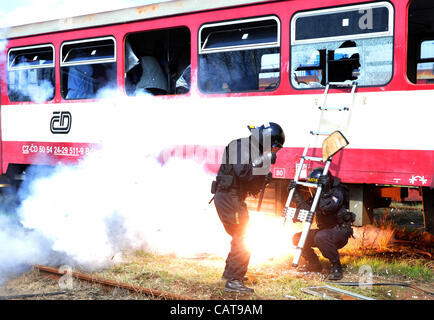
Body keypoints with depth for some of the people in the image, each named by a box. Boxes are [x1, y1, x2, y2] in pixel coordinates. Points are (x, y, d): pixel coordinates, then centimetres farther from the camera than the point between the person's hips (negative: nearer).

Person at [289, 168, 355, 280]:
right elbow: (305, 209, 4)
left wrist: (322, 194, -30)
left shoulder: (337, 193, -17)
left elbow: (326, 208, -35)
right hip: (324, 230, 8)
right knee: (297, 238, -2)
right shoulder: (317, 195, 7)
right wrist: (296, 193, -4)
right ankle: (313, 264, 16)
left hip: (340, 232, -8)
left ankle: (336, 267, -21)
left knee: (321, 237, -38)